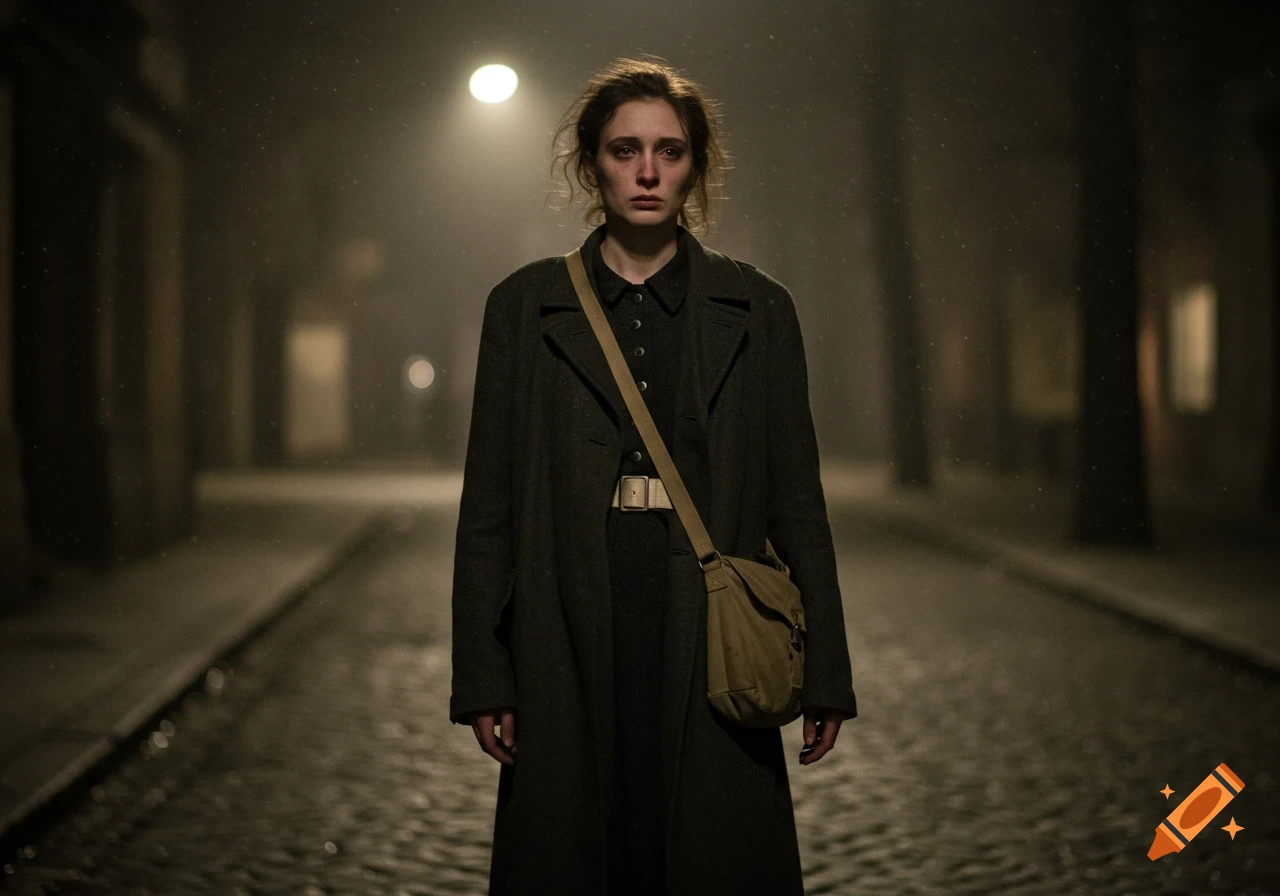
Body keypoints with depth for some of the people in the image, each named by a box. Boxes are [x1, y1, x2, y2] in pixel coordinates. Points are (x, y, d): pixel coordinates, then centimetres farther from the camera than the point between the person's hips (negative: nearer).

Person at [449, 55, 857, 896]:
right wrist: (482, 676, 0)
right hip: (572, 639, 0)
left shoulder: (756, 308, 6)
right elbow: (489, 502, 5)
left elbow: (795, 497, 5)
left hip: (711, 636, 0)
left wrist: (825, 676, 3)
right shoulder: (525, 305, 5)